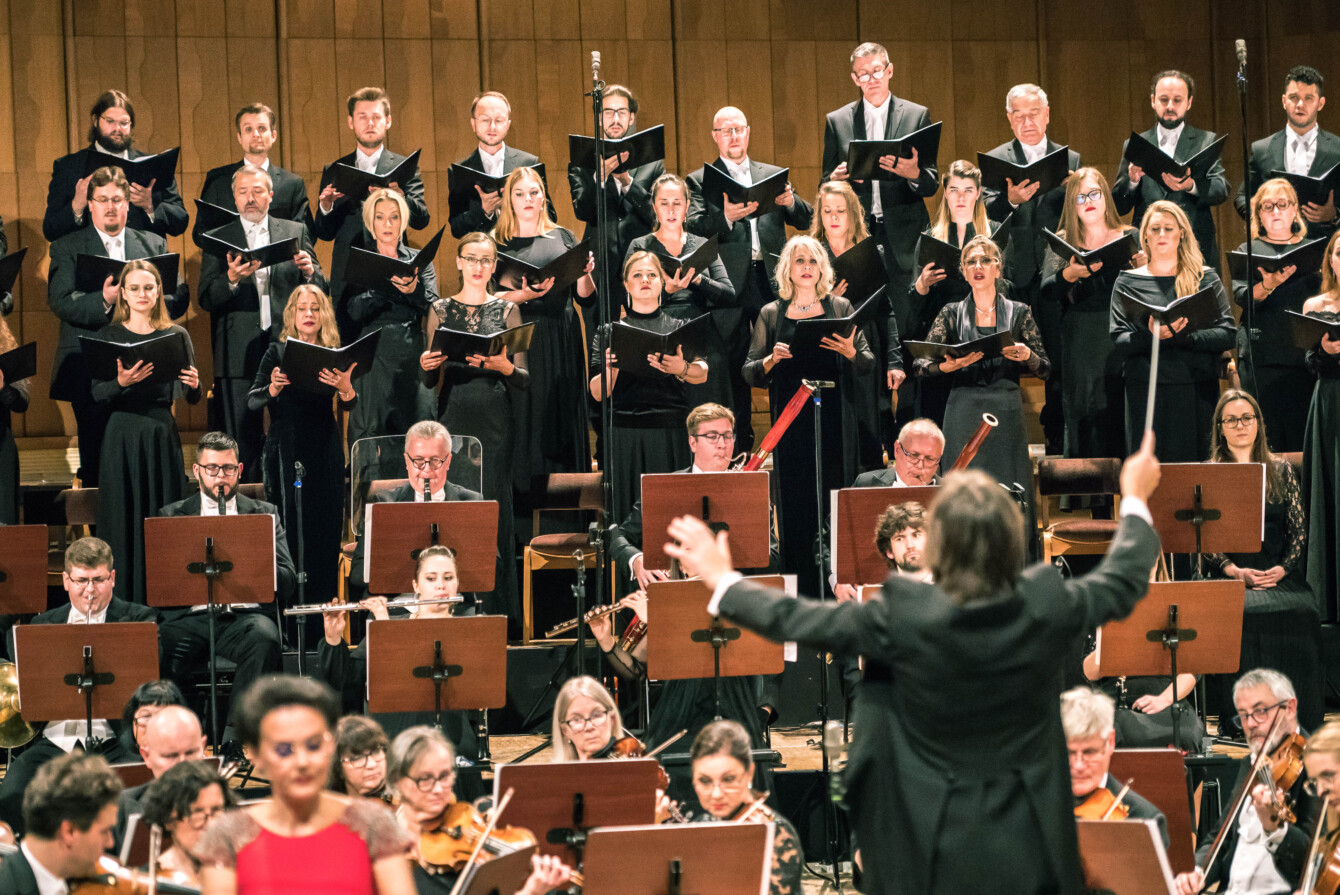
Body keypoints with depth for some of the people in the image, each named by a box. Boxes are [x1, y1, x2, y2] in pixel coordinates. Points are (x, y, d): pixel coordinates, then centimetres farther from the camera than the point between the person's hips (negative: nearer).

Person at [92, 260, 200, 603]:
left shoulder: (176, 335, 8)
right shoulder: (109, 336, 4)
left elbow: (193, 398, 7)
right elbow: (97, 393, -3)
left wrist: (194, 384, -15)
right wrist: (121, 382, -22)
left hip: (163, 436, 1)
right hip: (122, 436, -1)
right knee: (125, 519, -2)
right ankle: (123, 603, 3)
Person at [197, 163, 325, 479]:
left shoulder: (296, 232, 13)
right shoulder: (218, 239, 9)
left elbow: (319, 290, 11)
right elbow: (206, 299, 1)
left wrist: (309, 272, -11)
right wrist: (231, 280, -18)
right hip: (240, 355, -1)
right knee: (243, 440, -2)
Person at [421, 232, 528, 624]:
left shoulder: (506, 309, 7)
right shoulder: (440, 309, 10)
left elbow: (524, 381, 3)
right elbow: (431, 382, 11)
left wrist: (504, 367, -17)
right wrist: (427, 366, -10)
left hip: (494, 420, -1)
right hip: (453, 419, 1)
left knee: (494, 509, -3)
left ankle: (498, 610, 2)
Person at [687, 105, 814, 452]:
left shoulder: (774, 175, 18)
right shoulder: (700, 181, 8)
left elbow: (806, 220, 12)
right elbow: (692, 227, -7)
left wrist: (791, 202, -10)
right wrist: (725, 216, -27)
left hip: (771, 280, 2)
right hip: (729, 281, -2)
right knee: (735, 366, -1)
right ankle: (741, 447, 4)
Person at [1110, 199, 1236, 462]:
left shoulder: (1205, 278, 10)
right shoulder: (1128, 282, 9)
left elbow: (1227, 335, -1)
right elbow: (1118, 342, -2)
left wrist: (1183, 336, -15)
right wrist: (1151, 336, -21)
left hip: (1197, 390, 1)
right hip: (1146, 392, 0)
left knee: (1196, 465, 0)